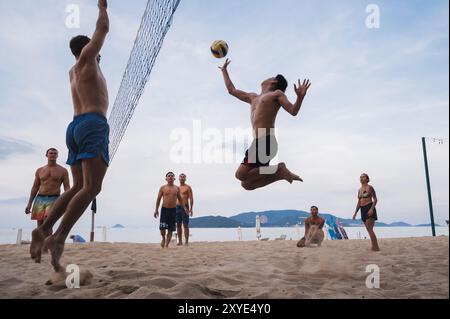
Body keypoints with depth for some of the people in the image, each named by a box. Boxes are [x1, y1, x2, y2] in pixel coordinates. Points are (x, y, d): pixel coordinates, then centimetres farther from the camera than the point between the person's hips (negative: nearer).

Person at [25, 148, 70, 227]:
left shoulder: (63, 171, 5)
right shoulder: (39, 170, 13)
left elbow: (67, 188, 0)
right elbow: (35, 187, 15)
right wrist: (29, 204, 9)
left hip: (53, 199, -3)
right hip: (40, 199, 3)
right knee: (40, 226, 0)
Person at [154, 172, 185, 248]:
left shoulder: (177, 188, 7)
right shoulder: (163, 188, 2)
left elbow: (180, 199, 12)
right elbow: (158, 199, 4)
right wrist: (156, 209, -3)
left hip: (173, 210, 2)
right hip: (164, 209, -2)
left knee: (170, 229, 2)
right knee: (162, 228, -10)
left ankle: (167, 245, 12)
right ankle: (163, 238, 21)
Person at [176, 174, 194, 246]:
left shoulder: (188, 187, 0)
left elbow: (191, 198, -6)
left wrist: (191, 209, -15)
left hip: (185, 207, -5)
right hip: (177, 207, 5)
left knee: (185, 225, -5)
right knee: (178, 225, 5)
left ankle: (186, 241, -1)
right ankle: (180, 241, 12)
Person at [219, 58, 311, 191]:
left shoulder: (277, 93, 8)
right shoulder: (253, 98, 28)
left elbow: (293, 111, -4)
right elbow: (232, 90, 36)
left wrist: (300, 97, -22)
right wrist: (224, 71, 44)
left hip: (266, 142, -8)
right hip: (258, 143, 8)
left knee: (241, 175, -16)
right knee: (246, 184, 2)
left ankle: (278, 170, -7)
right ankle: (280, 172, 4)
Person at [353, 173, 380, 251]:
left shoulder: (369, 187, -6)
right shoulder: (359, 190, 16)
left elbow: (375, 199, -10)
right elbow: (359, 202, 19)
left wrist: (372, 209, -23)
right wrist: (355, 213, 15)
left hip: (369, 209, -8)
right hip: (363, 210, 8)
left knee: (369, 229, -13)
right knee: (369, 230, 10)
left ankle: (376, 247, -9)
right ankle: (374, 247, 16)